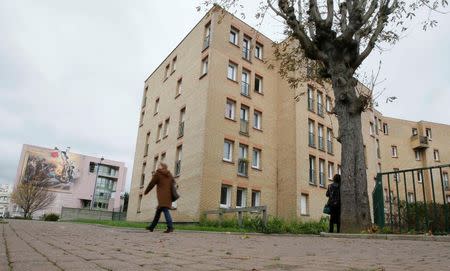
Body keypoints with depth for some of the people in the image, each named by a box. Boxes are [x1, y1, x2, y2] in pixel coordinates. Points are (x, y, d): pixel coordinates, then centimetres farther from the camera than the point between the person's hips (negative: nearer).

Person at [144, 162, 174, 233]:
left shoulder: (157, 173, 1)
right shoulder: (170, 175, 18)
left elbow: (151, 184, 4)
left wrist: (146, 192, 18)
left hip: (162, 196, -7)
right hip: (168, 196, 7)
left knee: (165, 210, -16)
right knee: (158, 211, 15)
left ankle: (170, 227, -27)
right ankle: (152, 226, 24)